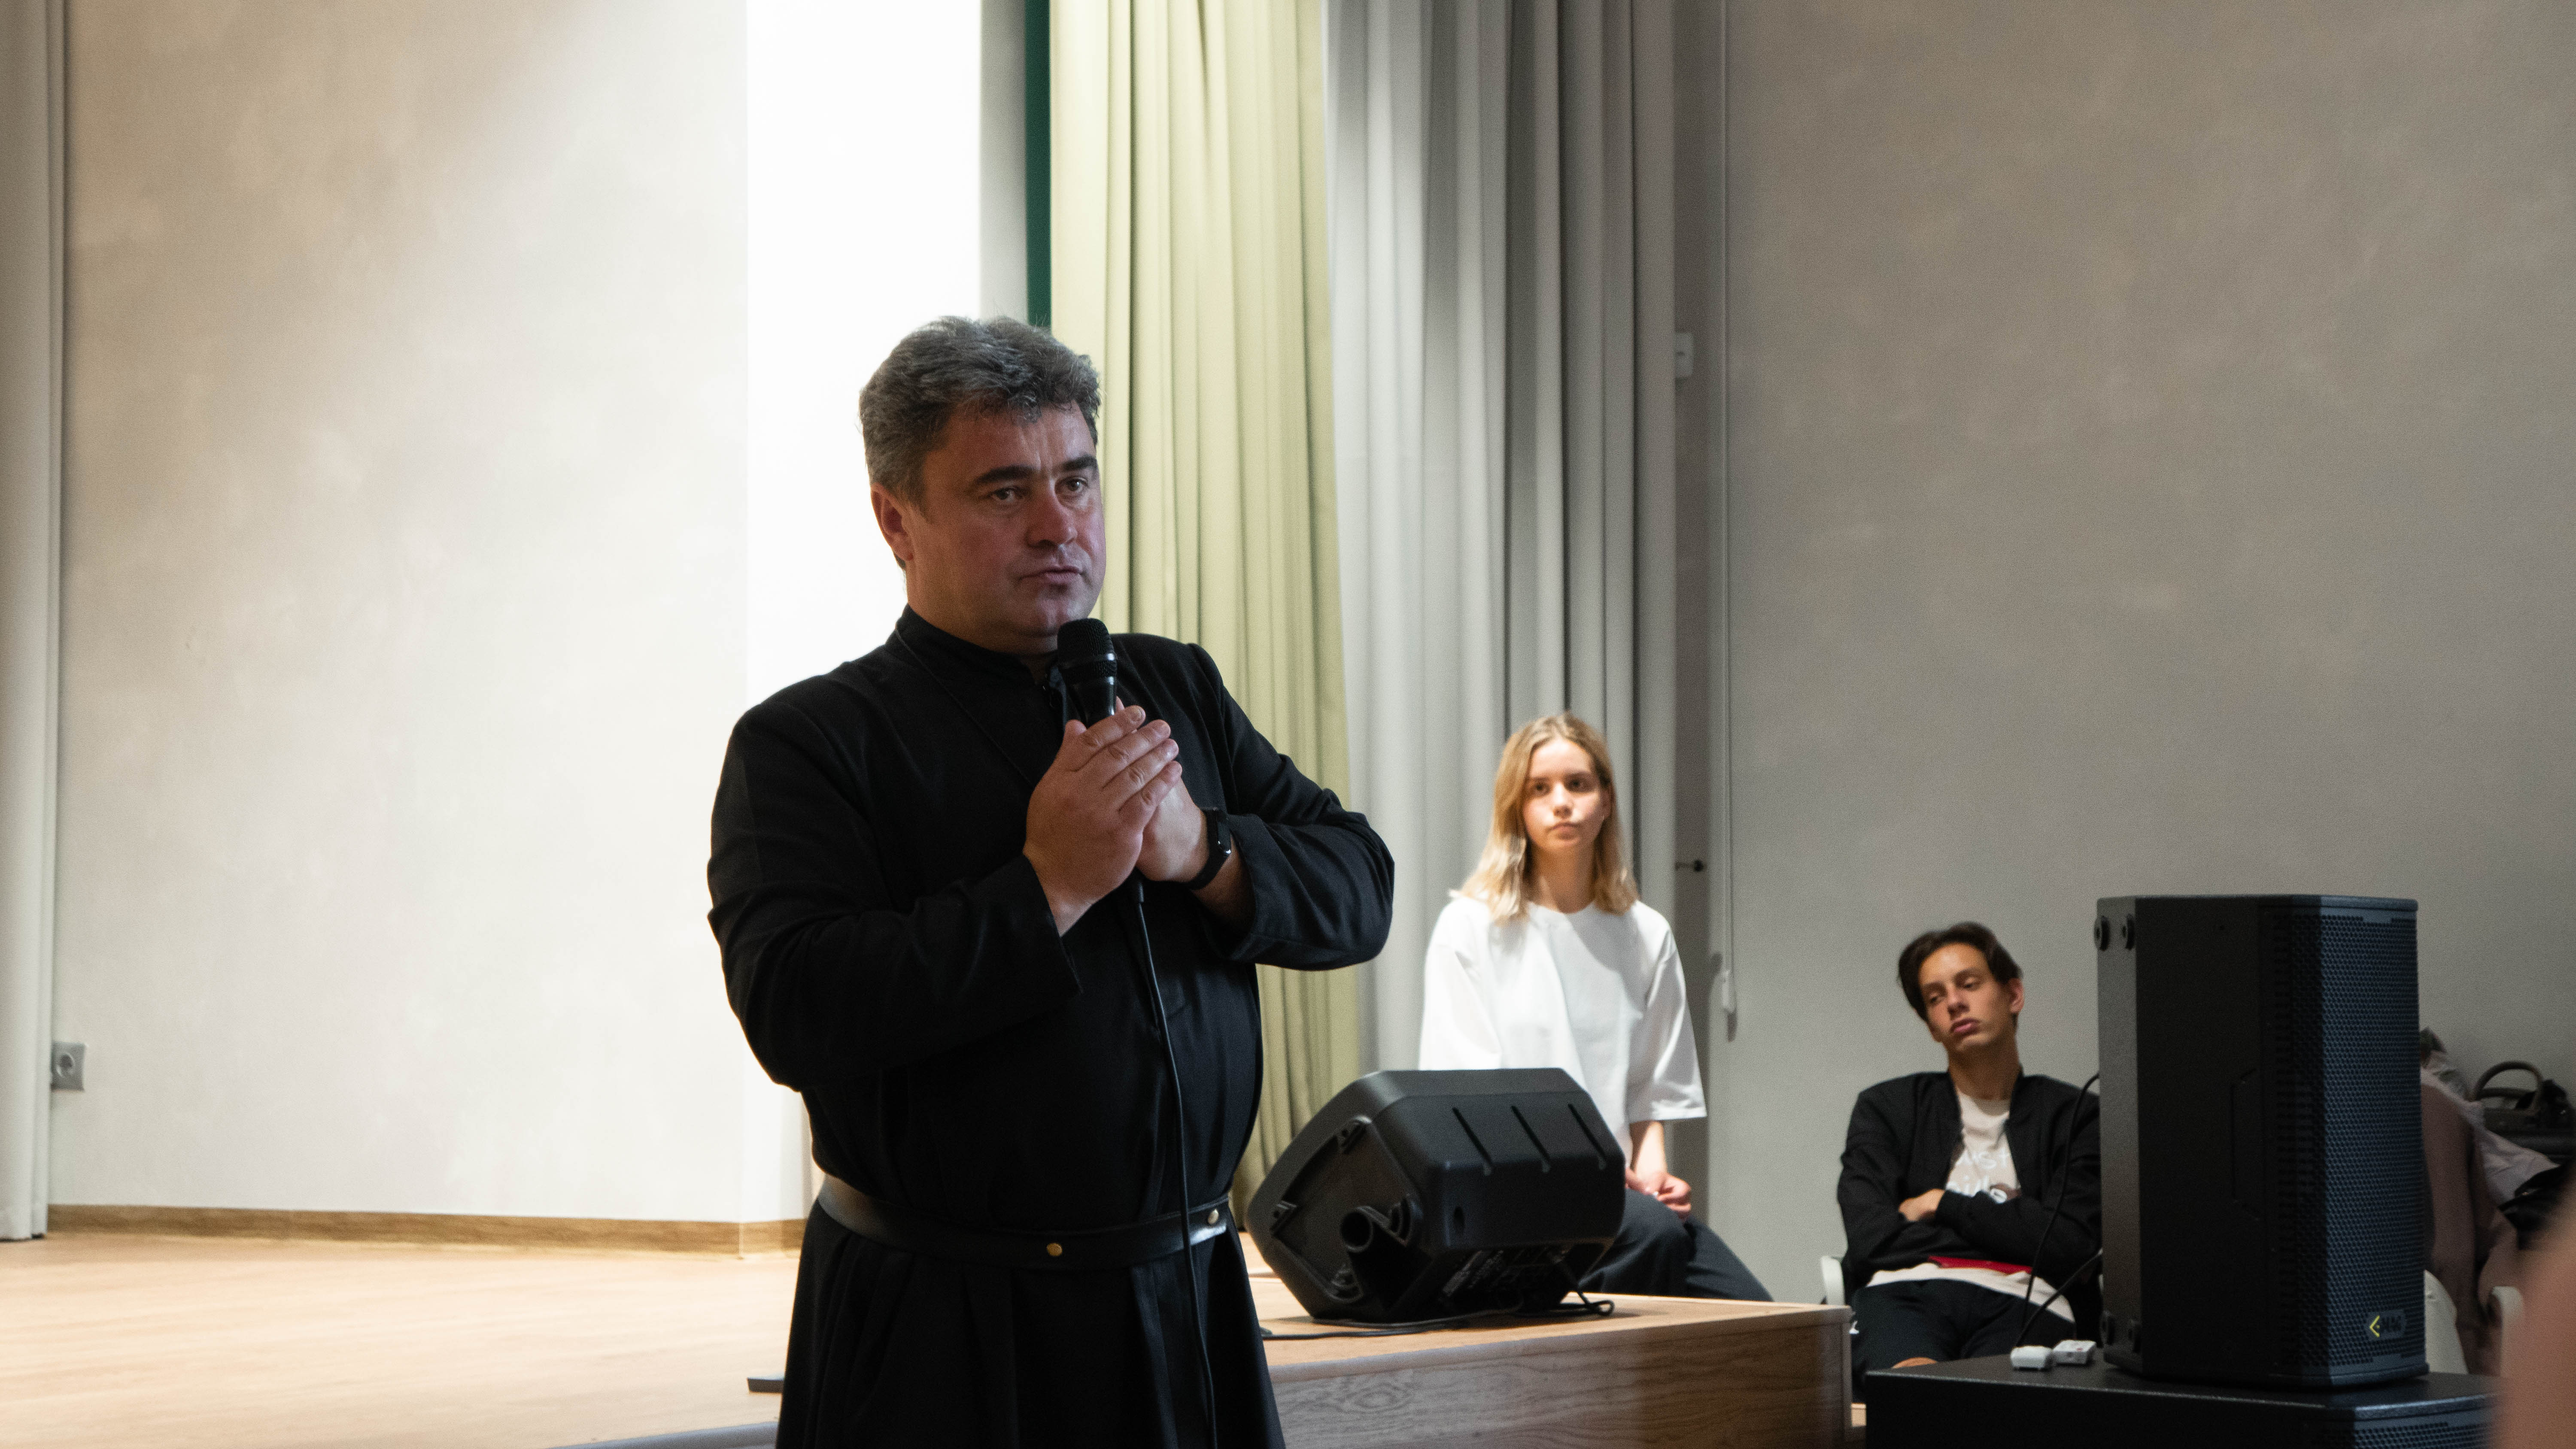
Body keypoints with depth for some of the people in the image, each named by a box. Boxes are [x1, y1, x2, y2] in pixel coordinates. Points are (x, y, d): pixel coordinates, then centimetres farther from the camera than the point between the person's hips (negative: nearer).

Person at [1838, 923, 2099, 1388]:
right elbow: (1869, 1238, 8)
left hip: (2021, 1303, -1)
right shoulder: (1886, 1108, 25)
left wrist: (1942, 1206, 10)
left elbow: (2071, 1246, 6)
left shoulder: (2076, 1116, 22)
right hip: (1906, 1293, 1)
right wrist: (2011, 1238, 6)